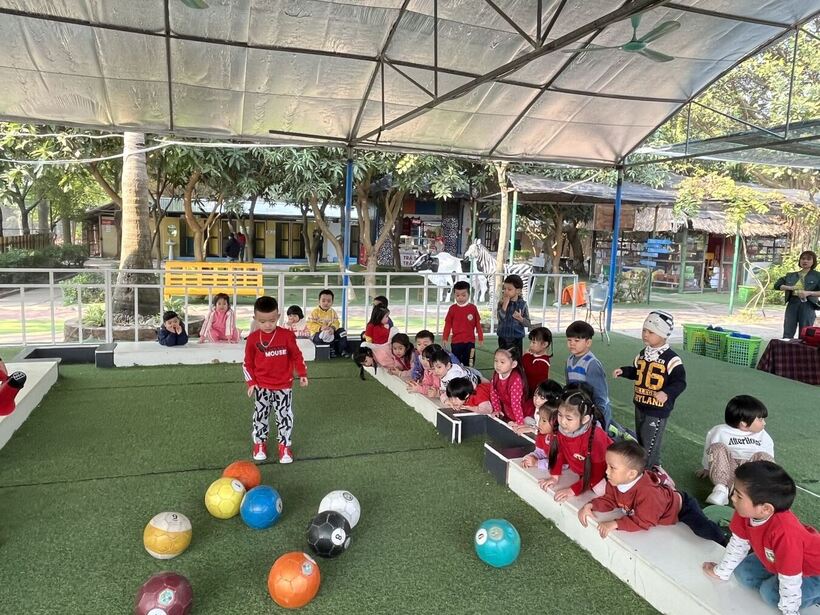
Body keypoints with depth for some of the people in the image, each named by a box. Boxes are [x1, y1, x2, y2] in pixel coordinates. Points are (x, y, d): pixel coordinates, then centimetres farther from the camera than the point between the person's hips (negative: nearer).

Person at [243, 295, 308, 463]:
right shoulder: (253, 338, -6)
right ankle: (259, 444, 28)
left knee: (285, 416, 3)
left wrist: (302, 374, -1)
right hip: (261, 387, 1)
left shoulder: (286, 335, -9)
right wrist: (251, 382, -3)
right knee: (260, 415, 11)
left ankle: (285, 446, 16)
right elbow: (248, 363, 2)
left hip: (284, 386, -1)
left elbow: (297, 356, 1)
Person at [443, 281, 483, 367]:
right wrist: (445, 338, 1)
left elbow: (478, 324, 5)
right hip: (456, 342, 0)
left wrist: (481, 337, 6)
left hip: (470, 341, 0)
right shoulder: (452, 309, -1)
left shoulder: (473, 308, -1)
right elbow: (448, 324, 3)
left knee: (469, 364, 5)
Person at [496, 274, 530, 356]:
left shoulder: (522, 304, -5)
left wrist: (520, 318, -21)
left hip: (517, 339, -1)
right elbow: (500, 318, -18)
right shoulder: (501, 303, -4)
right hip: (503, 338, 1)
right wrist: (505, 304, -21)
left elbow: (528, 323, -1)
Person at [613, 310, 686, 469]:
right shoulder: (643, 354, 5)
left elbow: (680, 382, -19)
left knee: (649, 445, -1)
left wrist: (667, 393, -35)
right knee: (640, 440, 21)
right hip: (640, 405, 8)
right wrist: (623, 371, 5)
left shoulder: (671, 359, -19)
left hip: (658, 410, -8)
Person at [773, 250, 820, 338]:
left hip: (807, 305, -3)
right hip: (792, 304, 3)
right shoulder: (791, 276, 15)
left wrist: (809, 293, -19)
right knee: (787, 334, 2)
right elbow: (777, 285, 11)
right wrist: (790, 287, -5)